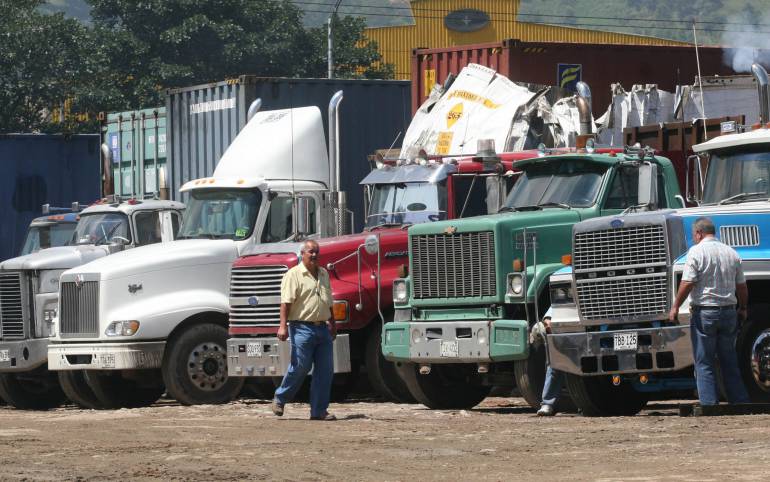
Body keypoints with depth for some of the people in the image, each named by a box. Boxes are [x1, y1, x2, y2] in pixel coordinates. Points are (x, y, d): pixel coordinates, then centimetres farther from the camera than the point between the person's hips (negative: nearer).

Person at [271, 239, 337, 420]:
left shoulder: (324, 274, 17)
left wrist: (332, 324, 26)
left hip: (322, 328, 7)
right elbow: (286, 302, -14)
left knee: (325, 370, 2)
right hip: (302, 328, -7)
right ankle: (280, 399, 15)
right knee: (300, 367, -6)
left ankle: (319, 410, 6)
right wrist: (283, 325, -23)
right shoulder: (294, 275, -6)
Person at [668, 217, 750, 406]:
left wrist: (675, 307, -5)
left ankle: (709, 405, -7)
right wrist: (743, 309, 25)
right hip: (728, 312, 5)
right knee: (730, 362, 13)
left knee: (704, 364, -1)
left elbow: (687, 283, -14)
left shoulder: (696, 251, -9)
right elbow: (742, 286, 12)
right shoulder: (731, 253, 8)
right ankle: (741, 403, 12)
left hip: (703, 312, -5)